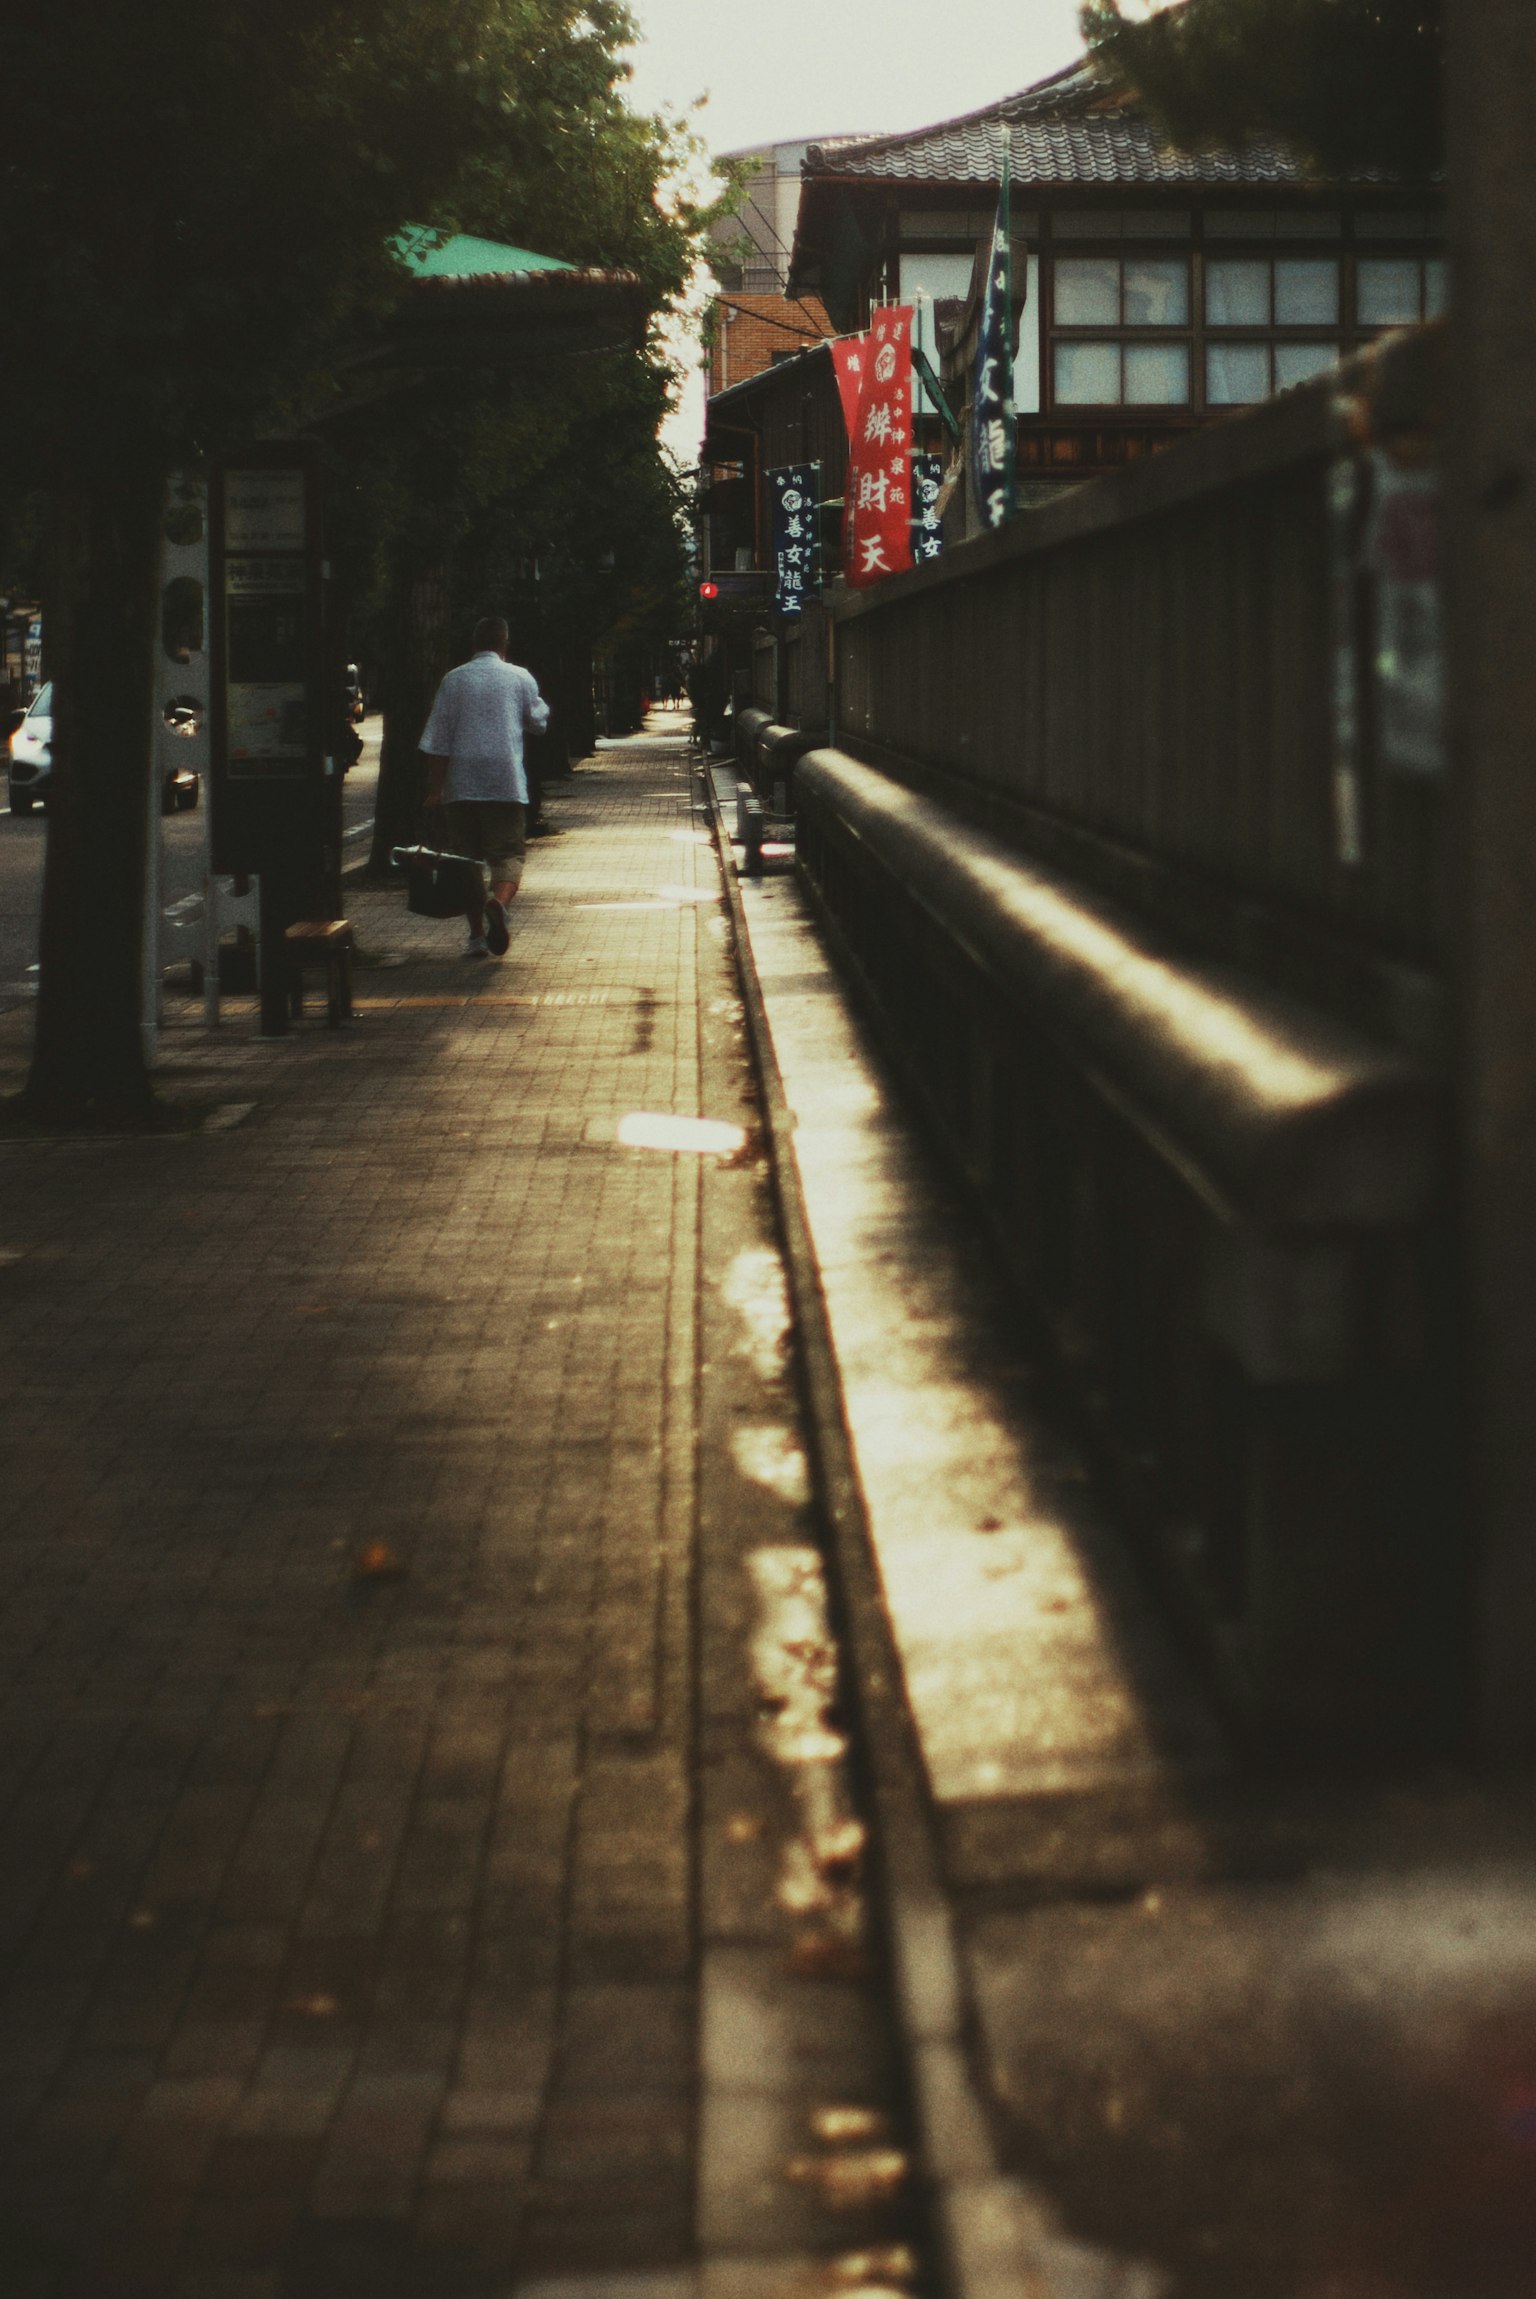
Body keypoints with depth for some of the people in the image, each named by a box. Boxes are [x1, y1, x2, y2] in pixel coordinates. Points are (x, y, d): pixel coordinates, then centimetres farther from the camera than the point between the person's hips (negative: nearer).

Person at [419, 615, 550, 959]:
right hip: (506, 785, -1)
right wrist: (540, 703, 38)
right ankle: (500, 901, -31)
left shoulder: (454, 680, 4)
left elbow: (437, 740, 1)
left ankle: (477, 935, 8)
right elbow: (539, 721, 18)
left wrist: (434, 789, 4)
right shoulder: (520, 678, 2)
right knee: (508, 853, 0)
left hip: (461, 787, 1)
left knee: (466, 857, 10)